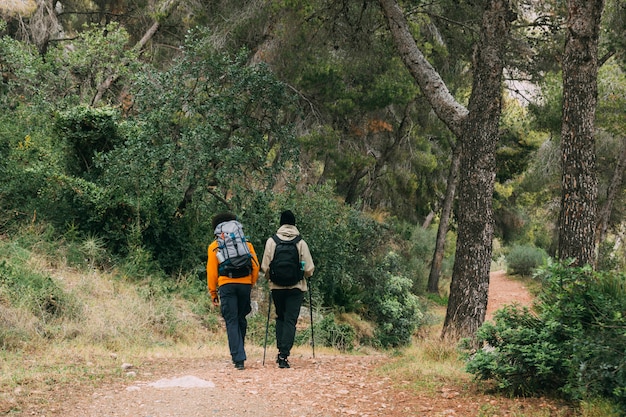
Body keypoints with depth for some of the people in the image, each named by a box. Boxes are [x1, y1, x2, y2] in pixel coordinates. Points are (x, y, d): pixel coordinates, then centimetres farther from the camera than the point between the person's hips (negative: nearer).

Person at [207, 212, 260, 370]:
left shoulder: (214, 246, 9)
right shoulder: (245, 243, 14)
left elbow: (211, 271, 6)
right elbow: (255, 265, 7)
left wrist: (213, 294, 9)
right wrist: (252, 284, 15)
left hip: (226, 285, -2)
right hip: (245, 284, 2)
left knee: (232, 321, -2)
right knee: (241, 319, 16)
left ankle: (238, 358, -11)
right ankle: (239, 354, 24)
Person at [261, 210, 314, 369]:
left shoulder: (271, 241, -2)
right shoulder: (301, 242, -4)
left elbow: (265, 267, -2)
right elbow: (309, 269, -4)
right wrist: (303, 275, 18)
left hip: (277, 287, 1)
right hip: (296, 287, -1)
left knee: (280, 318, 19)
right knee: (290, 320, 1)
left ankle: (280, 351, 13)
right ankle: (284, 355, -8)